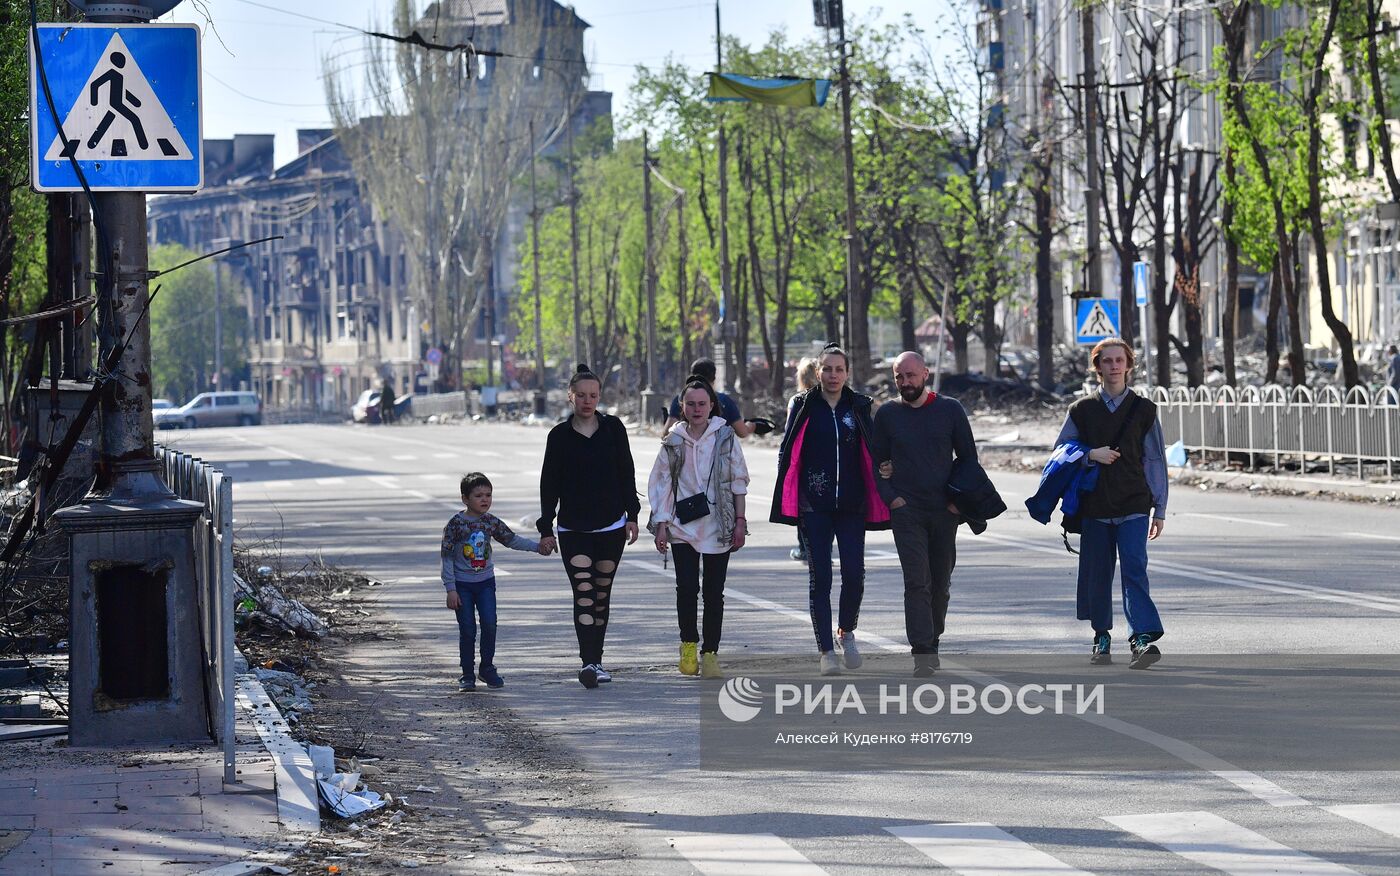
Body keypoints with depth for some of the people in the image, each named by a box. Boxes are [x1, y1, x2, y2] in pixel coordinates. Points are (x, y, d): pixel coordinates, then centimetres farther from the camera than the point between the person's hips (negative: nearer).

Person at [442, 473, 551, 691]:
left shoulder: (491, 522, 0)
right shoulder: (456, 524, -13)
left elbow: (511, 539, 13)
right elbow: (447, 557, -10)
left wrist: (537, 547, 2)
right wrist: (451, 589, -12)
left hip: (485, 582, 3)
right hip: (462, 584, -3)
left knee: (489, 625, -6)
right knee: (467, 630, -2)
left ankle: (487, 668, 12)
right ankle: (467, 675, 10)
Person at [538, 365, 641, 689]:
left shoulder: (613, 428, 3)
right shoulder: (559, 436, 0)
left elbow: (626, 474, 6)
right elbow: (549, 484, 2)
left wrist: (631, 515, 1)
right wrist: (546, 528, 0)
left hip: (611, 527, 2)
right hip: (573, 529, -2)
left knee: (602, 595, 9)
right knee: (583, 593, -13)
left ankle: (596, 662, 18)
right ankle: (589, 663, -23)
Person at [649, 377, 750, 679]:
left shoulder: (725, 437, 3)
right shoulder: (673, 441, 5)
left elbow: (738, 481, 5)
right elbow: (661, 484, 6)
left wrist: (740, 521, 1)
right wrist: (661, 525, 1)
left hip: (718, 527, 0)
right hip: (683, 526, 0)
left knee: (714, 592, 2)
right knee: (687, 587, -9)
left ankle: (710, 654, 9)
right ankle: (688, 645, 11)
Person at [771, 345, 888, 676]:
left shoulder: (861, 407, 6)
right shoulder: (804, 408, 4)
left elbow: (873, 453, 12)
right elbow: (788, 453, 6)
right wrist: (789, 502, -1)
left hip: (852, 505, 1)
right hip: (814, 507, -1)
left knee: (854, 574, -6)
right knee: (819, 578, -2)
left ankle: (846, 632, 20)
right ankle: (827, 651, 2)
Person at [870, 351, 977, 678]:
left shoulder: (949, 410, 3)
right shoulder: (887, 414, 4)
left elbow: (968, 457, 9)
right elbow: (877, 461, 11)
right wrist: (890, 497, -3)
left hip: (944, 511, 1)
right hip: (906, 511, -1)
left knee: (940, 582, 10)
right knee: (917, 582, -12)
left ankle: (932, 642, 26)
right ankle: (922, 653, -17)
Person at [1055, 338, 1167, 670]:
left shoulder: (1143, 410, 6)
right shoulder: (1082, 410, 8)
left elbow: (1155, 461, 7)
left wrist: (1159, 509, 4)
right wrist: (1091, 455, -8)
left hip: (1134, 505, -2)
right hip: (1094, 505, 2)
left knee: (1134, 568, -15)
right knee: (1097, 573, 4)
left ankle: (1144, 637, -24)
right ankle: (1101, 637, 18)